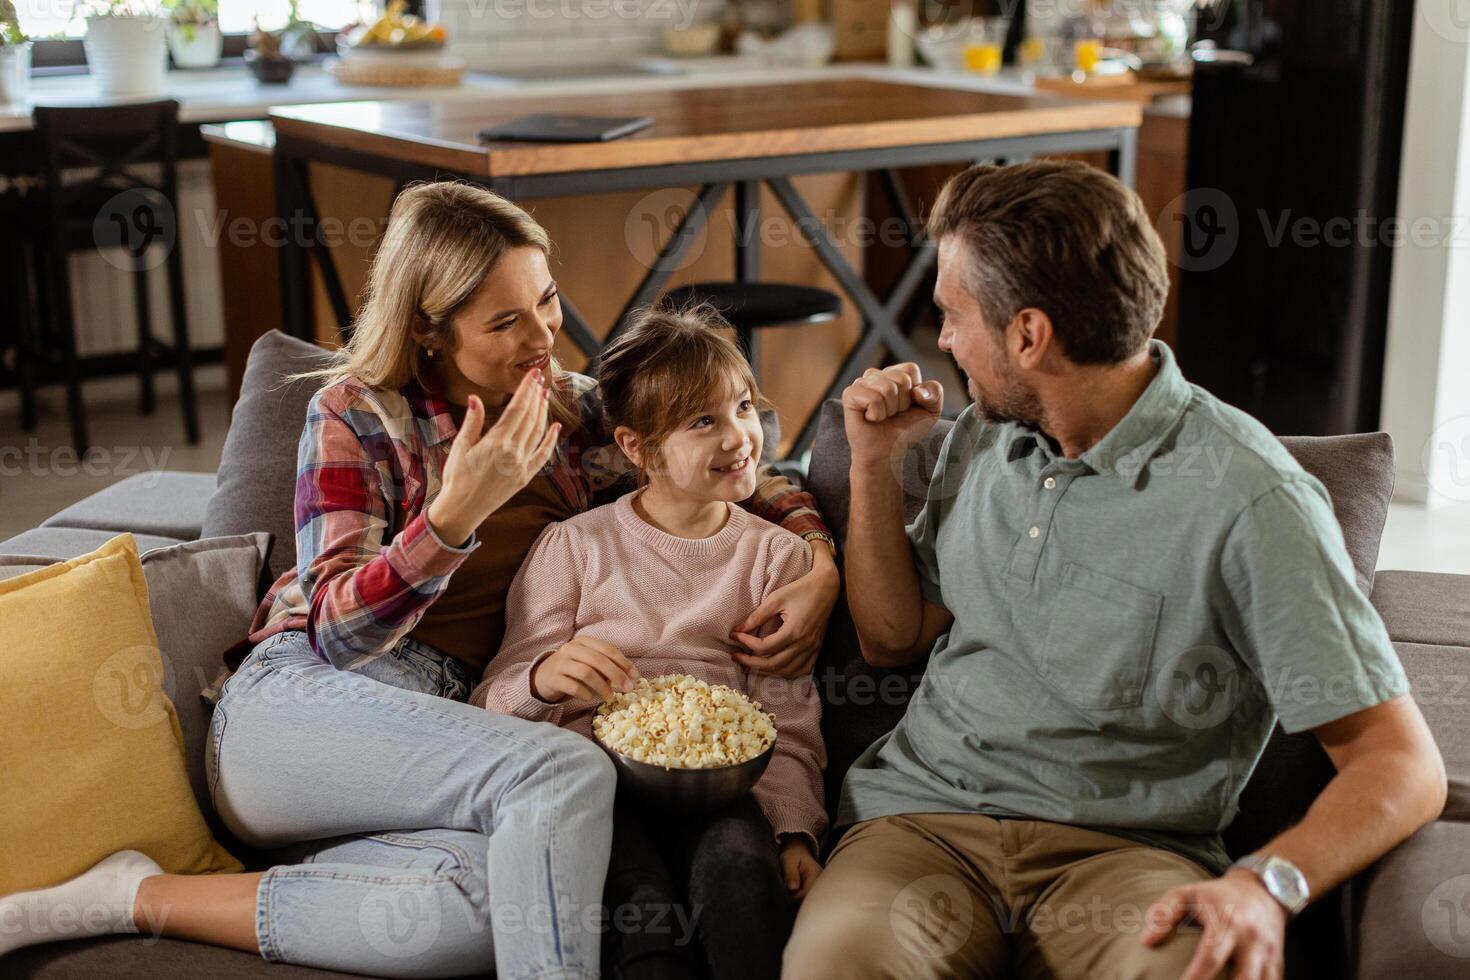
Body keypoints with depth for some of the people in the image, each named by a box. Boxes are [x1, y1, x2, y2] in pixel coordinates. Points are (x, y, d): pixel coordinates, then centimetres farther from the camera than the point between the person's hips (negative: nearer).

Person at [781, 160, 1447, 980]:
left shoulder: (1248, 501, -10)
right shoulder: (985, 436, 12)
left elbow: (1403, 766, -11)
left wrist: (1268, 884, -30)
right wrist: (876, 464, 10)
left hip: (1121, 846, -3)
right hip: (925, 818, 4)